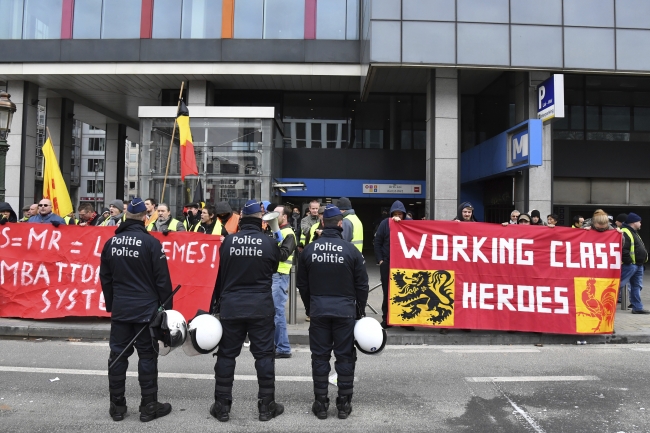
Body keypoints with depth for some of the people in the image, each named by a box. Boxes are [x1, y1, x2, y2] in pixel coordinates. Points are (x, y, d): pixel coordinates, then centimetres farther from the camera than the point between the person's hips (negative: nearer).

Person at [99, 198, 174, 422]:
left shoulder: (111, 242, 4)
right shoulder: (151, 242, -12)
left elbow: (105, 278, 12)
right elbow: (162, 280, -11)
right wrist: (167, 308, -2)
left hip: (119, 309, 5)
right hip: (146, 309, -4)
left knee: (118, 355, 11)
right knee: (147, 356, 3)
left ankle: (117, 406, 20)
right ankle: (148, 407, 10)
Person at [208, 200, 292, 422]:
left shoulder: (228, 241, -3)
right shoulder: (270, 243, -7)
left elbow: (220, 274, 6)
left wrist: (216, 304, 18)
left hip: (230, 306, 2)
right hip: (261, 307, -1)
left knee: (226, 355, 11)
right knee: (264, 354, 8)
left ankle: (222, 406, 19)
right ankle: (266, 405, 15)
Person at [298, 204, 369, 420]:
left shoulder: (309, 249, -1)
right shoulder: (351, 250, -8)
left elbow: (302, 284, 7)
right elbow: (362, 285, -3)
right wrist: (360, 309, 10)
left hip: (318, 311, 2)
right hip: (345, 310, -2)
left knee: (320, 356, 10)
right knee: (345, 357, 8)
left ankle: (320, 403, 17)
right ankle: (344, 404, 16)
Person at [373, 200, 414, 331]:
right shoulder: (385, 223, 0)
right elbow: (377, 243, 2)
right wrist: (380, 260, -4)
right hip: (387, 263, 0)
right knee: (387, 292, 7)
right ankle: (386, 319, 17)